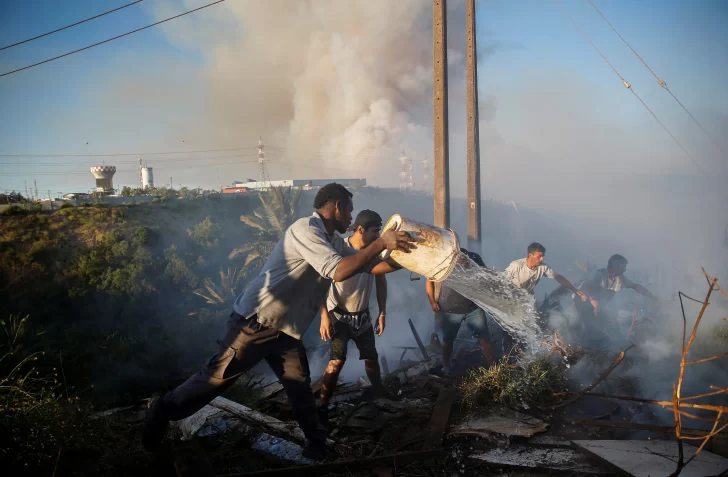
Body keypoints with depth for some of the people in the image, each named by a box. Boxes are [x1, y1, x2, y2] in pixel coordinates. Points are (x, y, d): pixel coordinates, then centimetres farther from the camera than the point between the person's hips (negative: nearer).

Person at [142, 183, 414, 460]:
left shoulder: (333, 241, 10)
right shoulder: (305, 229, -19)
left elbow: (368, 266, 14)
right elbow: (338, 271, -29)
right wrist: (381, 243, -24)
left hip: (285, 330, 9)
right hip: (256, 323, -9)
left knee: (301, 388, 8)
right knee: (218, 377, -1)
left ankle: (316, 444, 20)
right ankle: (163, 411, 17)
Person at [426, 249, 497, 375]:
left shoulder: (473, 257, -3)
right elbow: (429, 281, 4)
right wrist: (432, 301, -6)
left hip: (474, 307, 1)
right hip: (449, 310, 0)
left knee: (484, 338, 1)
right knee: (448, 340, 14)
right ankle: (445, 368, 34)